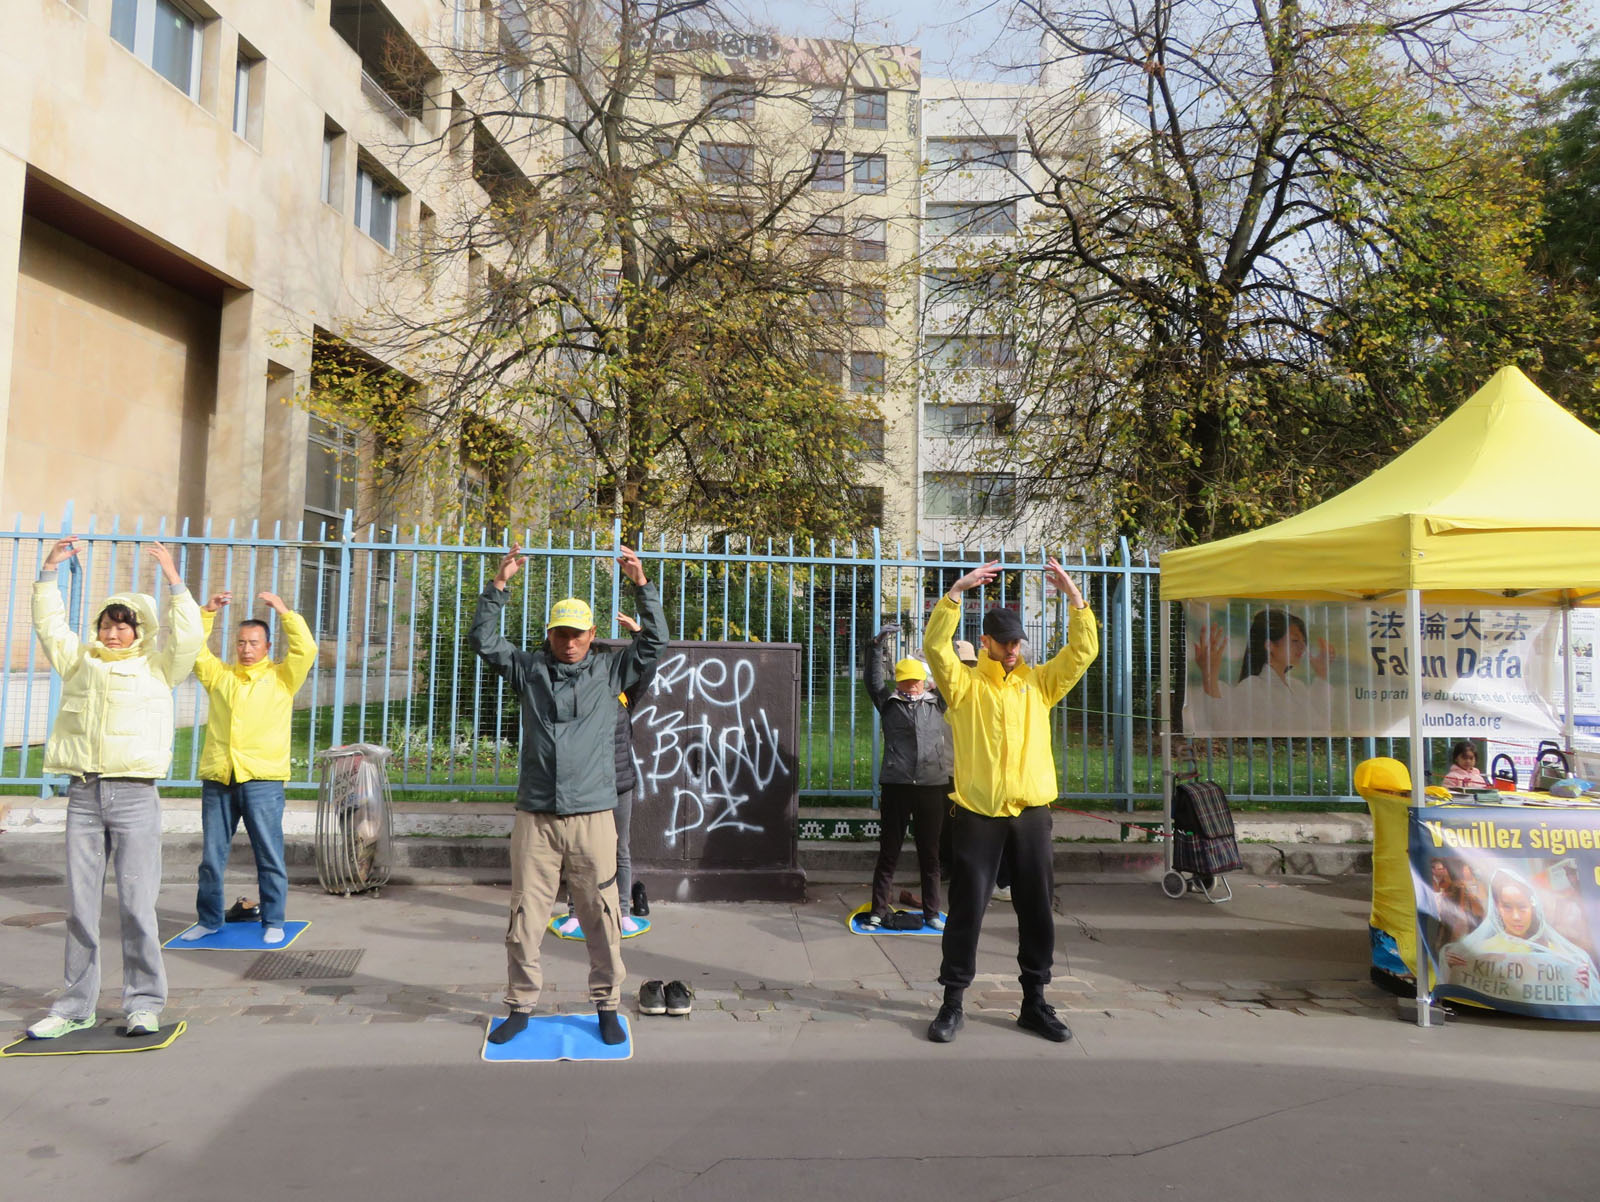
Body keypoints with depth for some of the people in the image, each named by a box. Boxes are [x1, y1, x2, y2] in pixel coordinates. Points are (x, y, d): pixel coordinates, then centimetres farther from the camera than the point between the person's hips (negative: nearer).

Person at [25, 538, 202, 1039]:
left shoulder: (157, 666, 8)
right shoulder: (80, 660, 18)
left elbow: (187, 637, -7)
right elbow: (49, 625, 18)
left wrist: (174, 580, -11)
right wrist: (49, 570, 12)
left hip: (135, 795, -3)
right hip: (83, 795, 4)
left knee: (137, 904, -3)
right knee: (79, 906, 8)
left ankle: (144, 1003, 6)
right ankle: (76, 1006, 19)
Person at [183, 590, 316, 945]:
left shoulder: (281, 677, 7)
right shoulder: (218, 675, 16)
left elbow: (306, 649, -6)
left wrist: (284, 611, -5)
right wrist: (207, 612, 3)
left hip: (262, 780, -3)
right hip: (217, 780, 3)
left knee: (269, 856, 0)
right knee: (211, 856, 10)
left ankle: (273, 922, 10)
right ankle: (208, 919, 24)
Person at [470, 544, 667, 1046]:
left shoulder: (611, 670, 8)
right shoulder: (529, 668, 11)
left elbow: (654, 642, 1)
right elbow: (483, 639, 7)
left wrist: (642, 585, -6)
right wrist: (499, 584, 0)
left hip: (592, 817, -1)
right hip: (534, 817, 1)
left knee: (602, 916, 3)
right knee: (525, 916, 6)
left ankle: (607, 1007, 17)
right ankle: (521, 1007, 21)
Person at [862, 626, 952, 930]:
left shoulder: (938, 703, 11)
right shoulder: (889, 703, 7)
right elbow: (874, 679, 0)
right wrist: (878, 645, -6)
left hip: (932, 786, 1)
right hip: (896, 785, -1)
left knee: (930, 853, 10)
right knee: (888, 851, 5)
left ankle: (931, 912, 20)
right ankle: (878, 911, 13)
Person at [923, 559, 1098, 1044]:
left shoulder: (1040, 683, 10)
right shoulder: (964, 684, 2)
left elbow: (1083, 651, 4)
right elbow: (936, 646, -13)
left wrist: (1074, 595, -5)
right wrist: (956, 591, -19)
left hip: (1031, 812, 3)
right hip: (976, 813, -3)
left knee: (1036, 910, 9)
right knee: (967, 908, 3)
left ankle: (1034, 1003, 22)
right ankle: (953, 1001, 14)